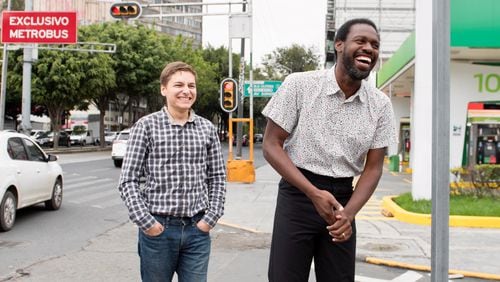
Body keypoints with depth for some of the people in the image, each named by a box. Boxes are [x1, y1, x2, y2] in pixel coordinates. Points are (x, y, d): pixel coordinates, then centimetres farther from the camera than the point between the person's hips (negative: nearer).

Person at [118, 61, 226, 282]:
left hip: (198, 229, 2)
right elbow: (128, 181, -5)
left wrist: (211, 218, 0)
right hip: (157, 228, -2)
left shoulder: (207, 129, 5)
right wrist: (145, 222, -11)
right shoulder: (146, 126, -4)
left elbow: (217, 178, 10)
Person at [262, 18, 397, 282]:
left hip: (343, 198, 3)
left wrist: (349, 213, -15)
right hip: (298, 194, -3)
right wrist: (314, 194, -19)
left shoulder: (380, 105, -1)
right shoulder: (299, 85, -10)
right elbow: (271, 146, -9)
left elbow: (373, 168, 2)